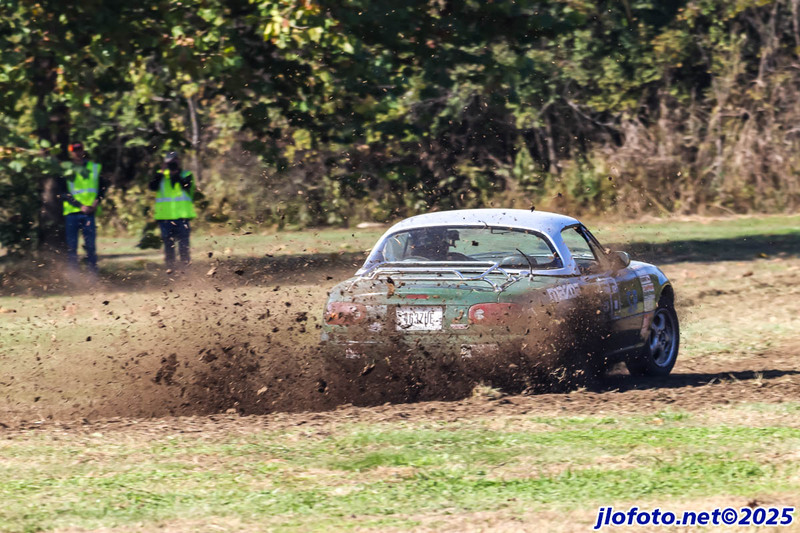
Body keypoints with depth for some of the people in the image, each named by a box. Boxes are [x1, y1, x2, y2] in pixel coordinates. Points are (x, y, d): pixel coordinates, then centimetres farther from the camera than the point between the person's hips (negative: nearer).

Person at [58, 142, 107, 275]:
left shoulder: (95, 167, 12)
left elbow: (103, 187, 12)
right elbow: (63, 193, -1)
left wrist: (97, 201, -7)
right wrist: (80, 206, -12)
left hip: (89, 212, 1)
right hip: (71, 212, -1)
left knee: (91, 245, -3)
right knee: (71, 246, -1)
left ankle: (93, 273, 2)